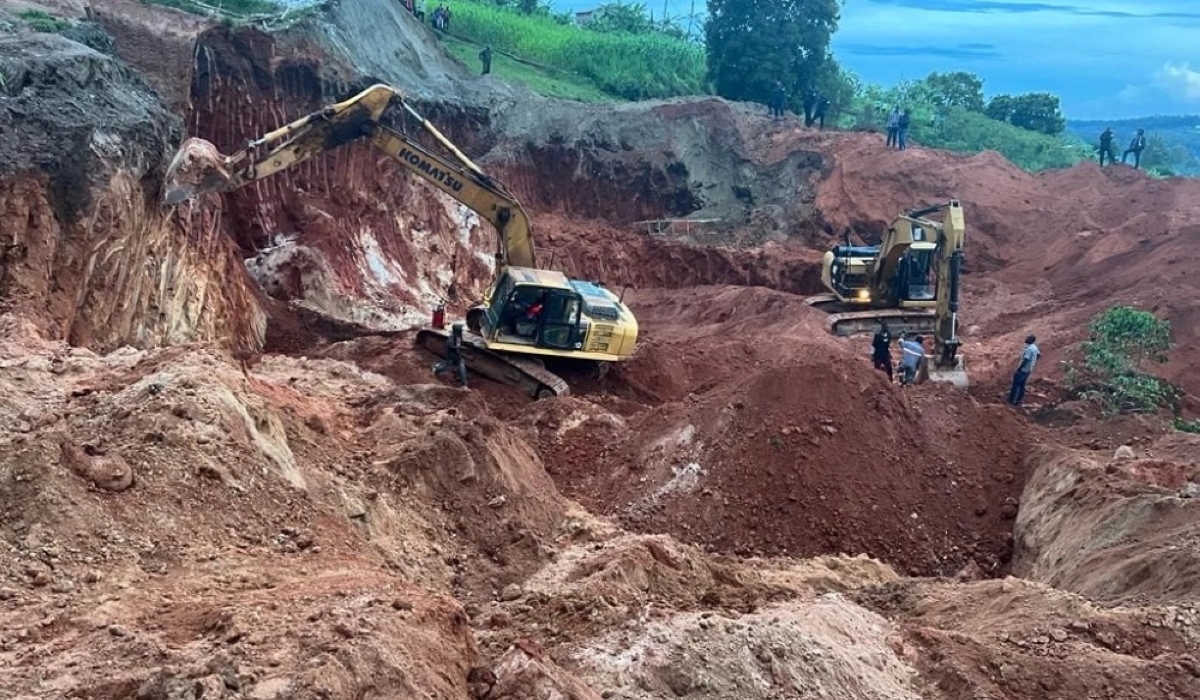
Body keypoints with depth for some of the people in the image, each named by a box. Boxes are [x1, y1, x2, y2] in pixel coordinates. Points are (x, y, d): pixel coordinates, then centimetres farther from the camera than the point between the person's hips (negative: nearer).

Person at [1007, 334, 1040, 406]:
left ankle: (1012, 400, 10)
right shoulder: (1034, 347, 3)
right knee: (1021, 385, 17)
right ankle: (1018, 400, 23)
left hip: (1023, 370, -9)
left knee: (1016, 384, 3)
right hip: (1028, 370, 9)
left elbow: (1025, 360, -29)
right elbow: (1039, 354, 19)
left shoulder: (1029, 349, -27)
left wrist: (1018, 369, -22)